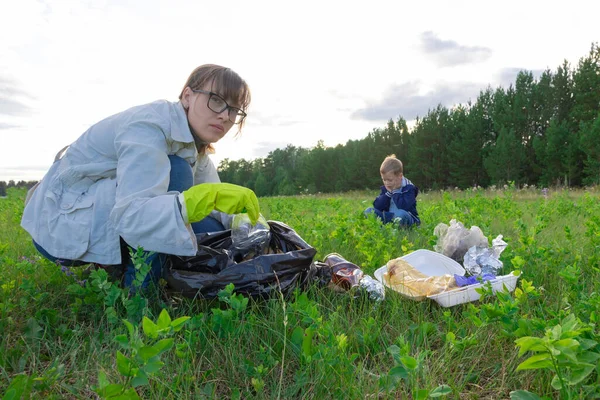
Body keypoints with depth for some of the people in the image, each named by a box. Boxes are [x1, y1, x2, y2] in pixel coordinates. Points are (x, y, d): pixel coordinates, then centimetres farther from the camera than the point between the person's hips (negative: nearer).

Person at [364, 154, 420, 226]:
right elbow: (377, 207, -4)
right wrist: (388, 193, -13)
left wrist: (395, 192, -17)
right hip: (389, 217, 6)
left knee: (401, 214, -41)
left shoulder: (408, 188, -10)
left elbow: (404, 207, -27)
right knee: (369, 211, -11)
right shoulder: (386, 188, 7)